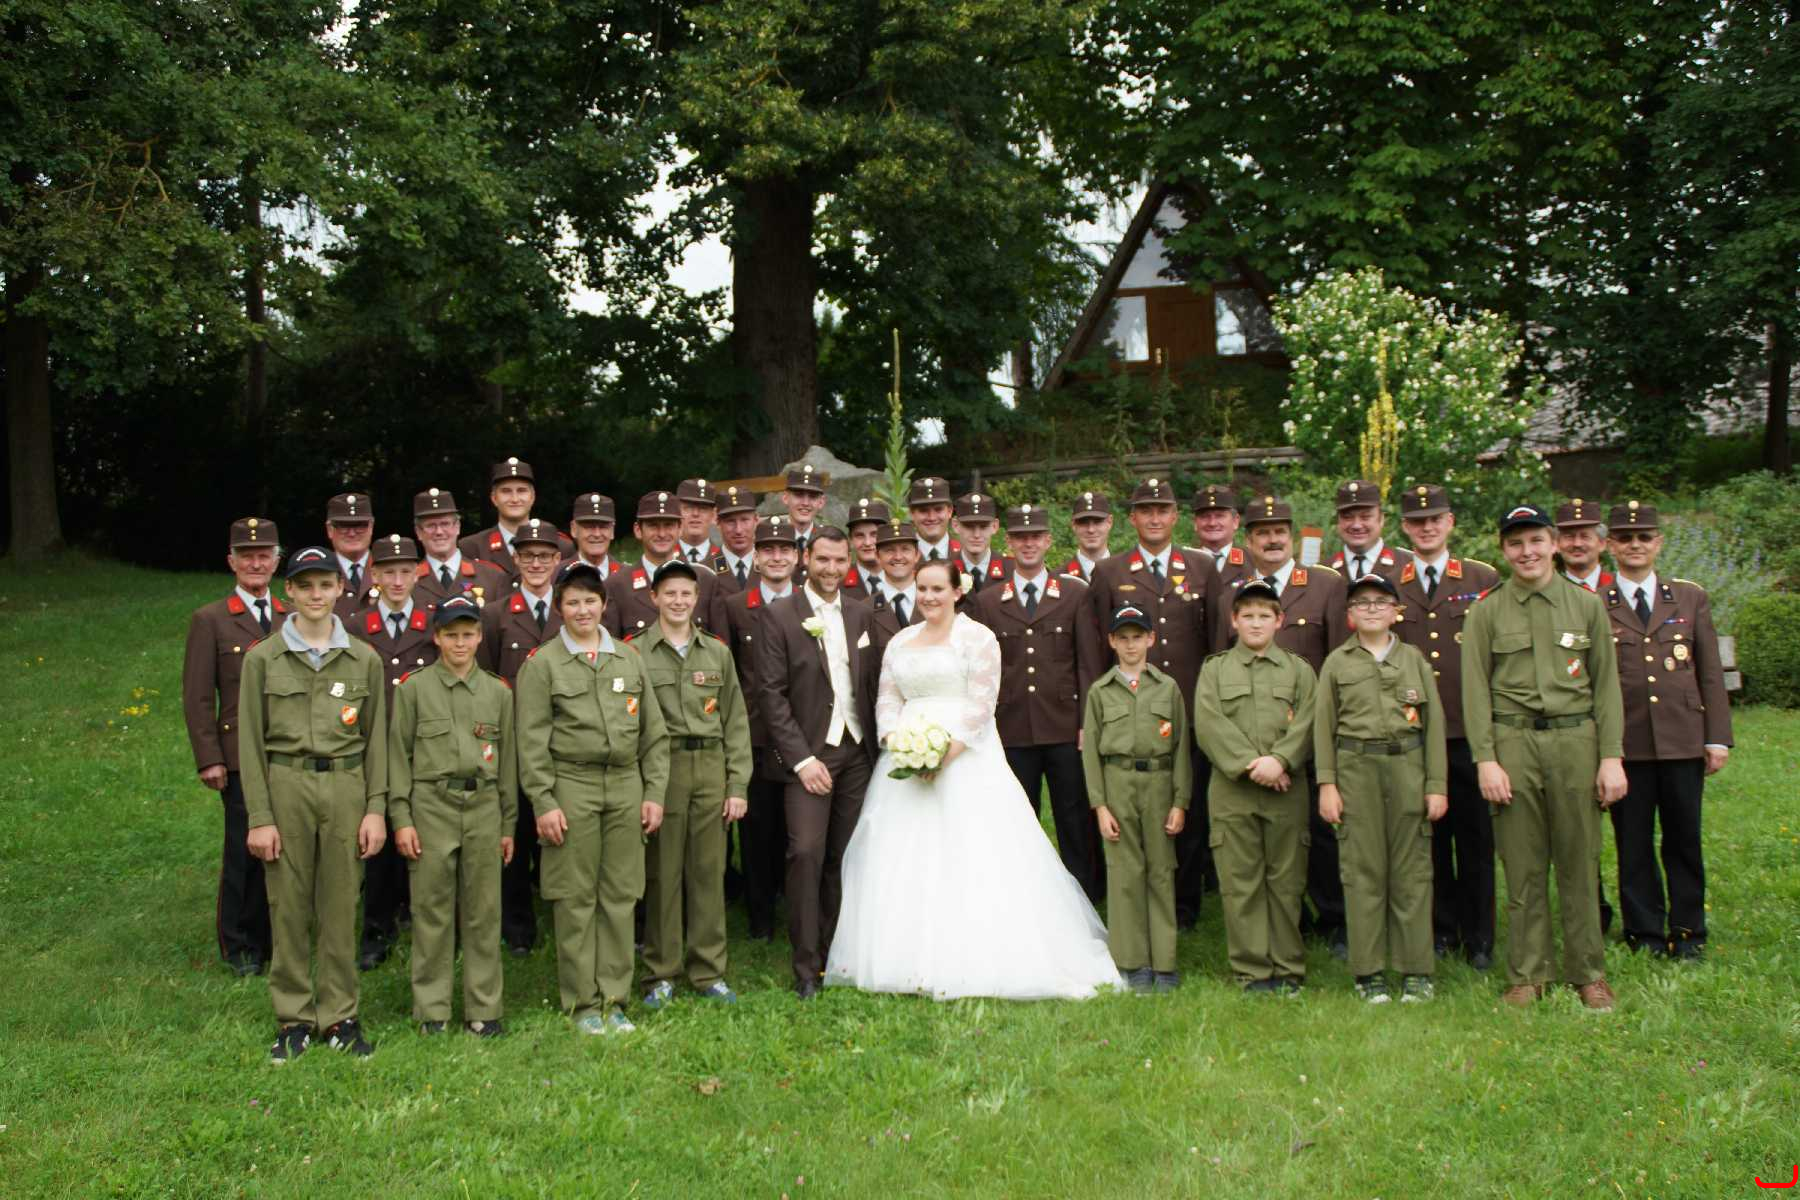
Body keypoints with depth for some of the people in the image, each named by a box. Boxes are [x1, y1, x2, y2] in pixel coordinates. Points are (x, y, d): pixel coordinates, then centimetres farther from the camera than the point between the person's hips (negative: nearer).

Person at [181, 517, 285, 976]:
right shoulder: (209, 620, 2)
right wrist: (209, 760, -7)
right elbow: (197, 697, -1)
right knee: (245, 852, 0)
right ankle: (241, 947, 14)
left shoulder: (294, 619, 12)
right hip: (241, 757, -3)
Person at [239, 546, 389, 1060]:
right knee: (288, 906, 3)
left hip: (346, 786, 1)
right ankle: (293, 1018, 14)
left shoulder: (364, 660, 6)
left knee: (340, 907, 5)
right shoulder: (263, 658, 2)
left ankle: (339, 1015, 15)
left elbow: (376, 739, 8)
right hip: (285, 786, -1)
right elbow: (252, 741, 1)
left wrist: (377, 808, 0)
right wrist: (259, 817, -4)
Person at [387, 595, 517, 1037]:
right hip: (431, 806, -2)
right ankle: (432, 1009, 11)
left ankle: (484, 1008, 12)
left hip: (484, 806, 2)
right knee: (432, 910, 1)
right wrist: (401, 819, -4)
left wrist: (508, 825, 11)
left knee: (483, 911, 4)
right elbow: (399, 755, 2)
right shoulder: (413, 687, 3)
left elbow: (508, 760, 13)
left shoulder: (498, 692, 10)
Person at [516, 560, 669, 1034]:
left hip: (626, 787, 3)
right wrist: (543, 803, -9)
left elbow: (653, 732, 13)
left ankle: (614, 999, 14)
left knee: (621, 897, 5)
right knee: (575, 899, 0)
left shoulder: (629, 658, 11)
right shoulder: (542, 664, 0)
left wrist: (654, 792, 6)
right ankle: (582, 1003, 10)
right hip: (571, 787, -3)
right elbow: (532, 741, -3)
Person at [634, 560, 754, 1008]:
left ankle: (709, 972, 16)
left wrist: (738, 785, 5)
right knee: (662, 874, 1)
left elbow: (735, 722, 11)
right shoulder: (635, 653, 1)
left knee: (709, 872, 6)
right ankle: (660, 975, 12)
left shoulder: (717, 651, 11)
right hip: (660, 767, -3)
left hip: (712, 769, 3)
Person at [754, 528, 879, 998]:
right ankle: (806, 968, -7)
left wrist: (875, 744, 5)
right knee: (807, 853, -14)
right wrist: (802, 759, -13)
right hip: (808, 751, -4)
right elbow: (771, 694, -8)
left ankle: (834, 955, 17)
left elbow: (870, 685, 14)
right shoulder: (779, 615, -4)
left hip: (856, 751, 4)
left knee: (844, 857, 6)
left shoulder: (861, 614, 11)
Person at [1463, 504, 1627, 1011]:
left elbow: (1606, 684, 7)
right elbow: (1476, 690, 2)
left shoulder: (1587, 605, 8)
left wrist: (1611, 756, 0)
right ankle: (1527, 974, 11)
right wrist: (1485, 759, -6)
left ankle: (1588, 973, 16)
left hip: (1575, 740, 1)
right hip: (1513, 744, -1)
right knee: (1522, 867, 2)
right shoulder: (1486, 612, 5)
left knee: (1580, 863, 4)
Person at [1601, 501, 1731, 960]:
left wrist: (1718, 737, 2)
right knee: (1634, 844, 5)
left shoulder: (1691, 598, 10)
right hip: (1625, 744, -1)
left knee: (1684, 839, 7)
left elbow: (1711, 674, 9)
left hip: (1683, 741, 1)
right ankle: (1645, 933, 16)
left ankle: (1688, 932, 18)